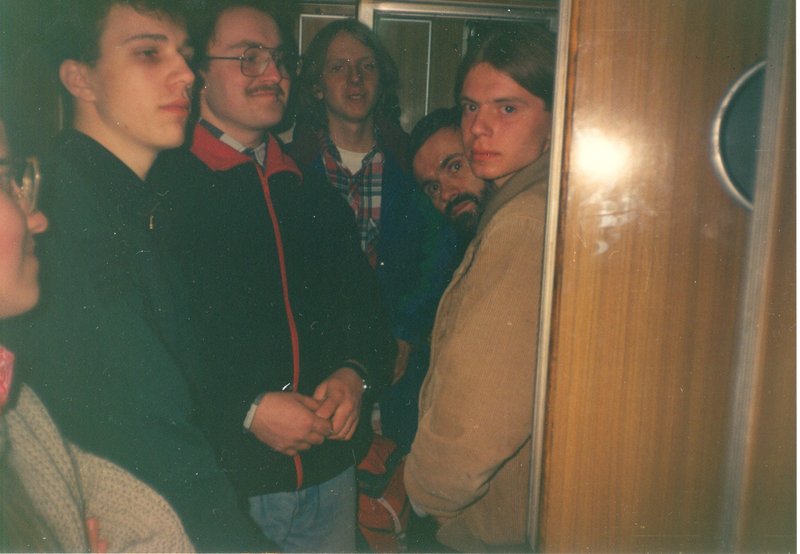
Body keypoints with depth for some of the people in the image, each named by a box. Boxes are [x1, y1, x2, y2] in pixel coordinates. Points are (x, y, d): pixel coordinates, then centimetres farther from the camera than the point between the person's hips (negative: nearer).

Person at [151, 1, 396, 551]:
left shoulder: (319, 199, 11)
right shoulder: (159, 192, -8)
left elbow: (367, 310, 15)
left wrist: (356, 373, -4)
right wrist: (247, 409, -17)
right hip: (214, 481, -5)